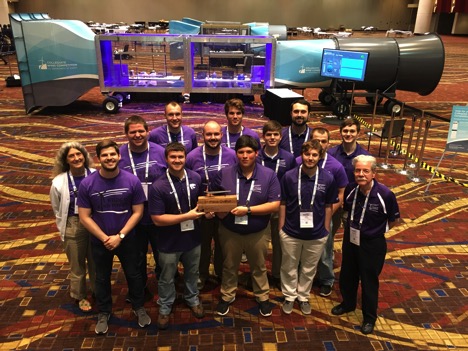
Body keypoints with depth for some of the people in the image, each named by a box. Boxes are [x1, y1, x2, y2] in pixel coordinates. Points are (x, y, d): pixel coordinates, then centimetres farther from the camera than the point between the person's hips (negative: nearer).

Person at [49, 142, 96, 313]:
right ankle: (80, 297, 40)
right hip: (73, 227, -1)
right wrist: (64, 229, 7)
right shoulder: (59, 182, -13)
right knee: (77, 266, 17)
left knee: (96, 263, 19)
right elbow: (57, 210, 2)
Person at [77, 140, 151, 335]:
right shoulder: (87, 184, -16)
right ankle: (104, 313, 42)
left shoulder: (132, 181, -16)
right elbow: (84, 217, -11)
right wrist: (105, 238, -16)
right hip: (100, 241, 0)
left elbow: (137, 212, -11)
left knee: (134, 274, 17)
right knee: (102, 278, 19)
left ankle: (139, 307, 41)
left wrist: (120, 236, -17)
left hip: (127, 239, 0)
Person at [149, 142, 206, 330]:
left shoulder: (196, 178, -8)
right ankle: (164, 307, 44)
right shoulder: (158, 186, -22)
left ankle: (192, 299, 52)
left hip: (193, 237, 4)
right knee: (167, 278, 19)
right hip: (170, 242, -3)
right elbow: (157, 219, -23)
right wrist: (187, 216, -27)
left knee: (192, 273, 26)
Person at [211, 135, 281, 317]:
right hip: (229, 231, 1)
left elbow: (275, 205, -17)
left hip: (257, 232, -1)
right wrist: (218, 209, -18)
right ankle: (227, 296, 43)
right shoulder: (224, 174, -8)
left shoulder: (269, 175, -13)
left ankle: (263, 297, 42)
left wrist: (248, 210, -24)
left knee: (259, 267, 20)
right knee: (229, 266, 20)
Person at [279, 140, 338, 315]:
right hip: (290, 232, -1)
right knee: (289, 267, 17)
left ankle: (304, 297, 41)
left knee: (309, 269, 19)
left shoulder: (328, 179, -10)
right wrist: (281, 228, -2)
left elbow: (328, 206, 1)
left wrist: (326, 230, 3)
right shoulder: (289, 176, -13)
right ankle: (289, 296, 39)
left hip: (316, 234, 1)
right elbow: (283, 203, -4)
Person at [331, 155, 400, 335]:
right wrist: (354, 226, 3)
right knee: (347, 275, 21)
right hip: (350, 240, 4)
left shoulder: (385, 194, -24)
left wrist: (375, 230, 4)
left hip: (372, 245, -4)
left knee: (369, 281, 13)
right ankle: (348, 303, 49)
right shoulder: (350, 189, -13)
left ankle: (369, 318, 35)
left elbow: (394, 219, -6)